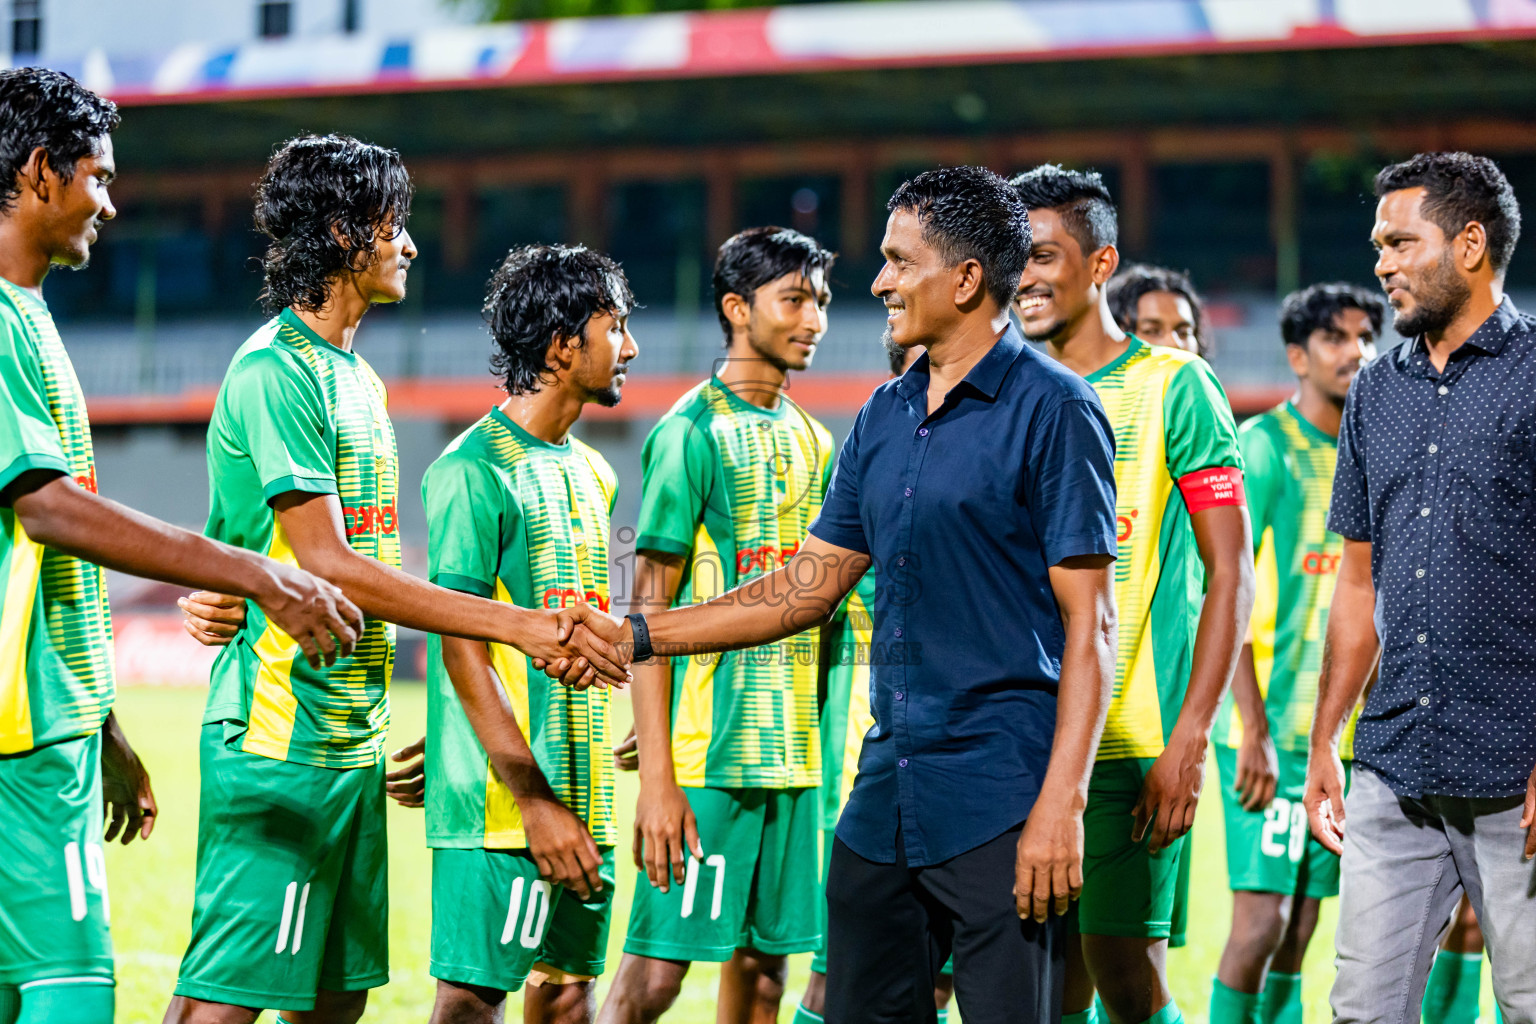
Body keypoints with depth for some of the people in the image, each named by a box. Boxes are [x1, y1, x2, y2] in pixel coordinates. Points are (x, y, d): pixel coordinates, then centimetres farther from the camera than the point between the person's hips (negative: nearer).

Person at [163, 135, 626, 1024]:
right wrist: (520, 626, -19)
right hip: (280, 734, -9)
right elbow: (327, 566, -18)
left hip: (353, 740, 10)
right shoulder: (274, 372, -12)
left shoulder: (358, 377, 18)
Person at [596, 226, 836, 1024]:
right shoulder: (692, 434, -8)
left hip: (795, 750, 7)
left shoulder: (812, 440, 14)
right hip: (707, 751, -7)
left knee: (763, 959, 9)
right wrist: (657, 777, -17)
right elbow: (649, 608, -11)